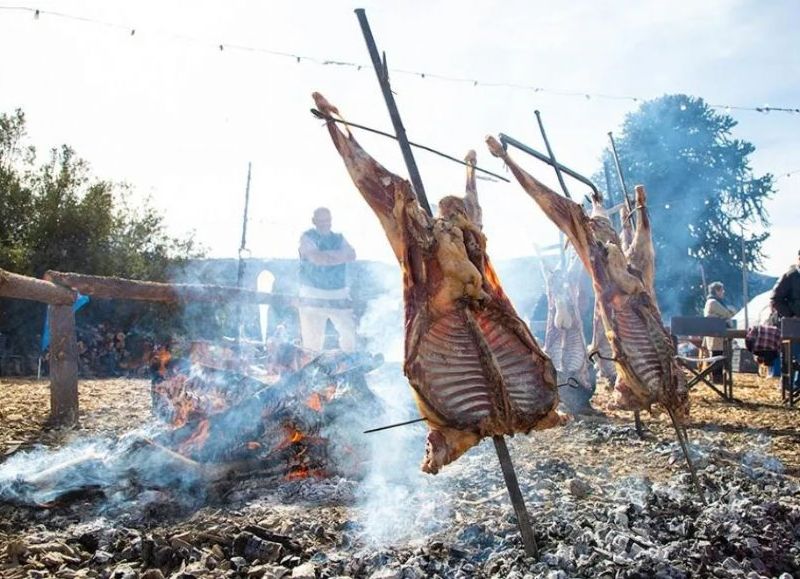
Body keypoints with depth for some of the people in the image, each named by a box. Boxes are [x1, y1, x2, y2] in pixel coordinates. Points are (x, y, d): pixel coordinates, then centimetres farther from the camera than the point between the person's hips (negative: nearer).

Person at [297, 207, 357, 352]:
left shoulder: (339, 238, 16)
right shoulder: (307, 237, 2)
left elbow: (352, 256, -2)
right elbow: (316, 258, -15)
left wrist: (327, 255, -13)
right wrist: (339, 256, -5)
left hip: (339, 294, 4)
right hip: (313, 294, -4)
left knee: (349, 331, 0)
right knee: (313, 336, -4)